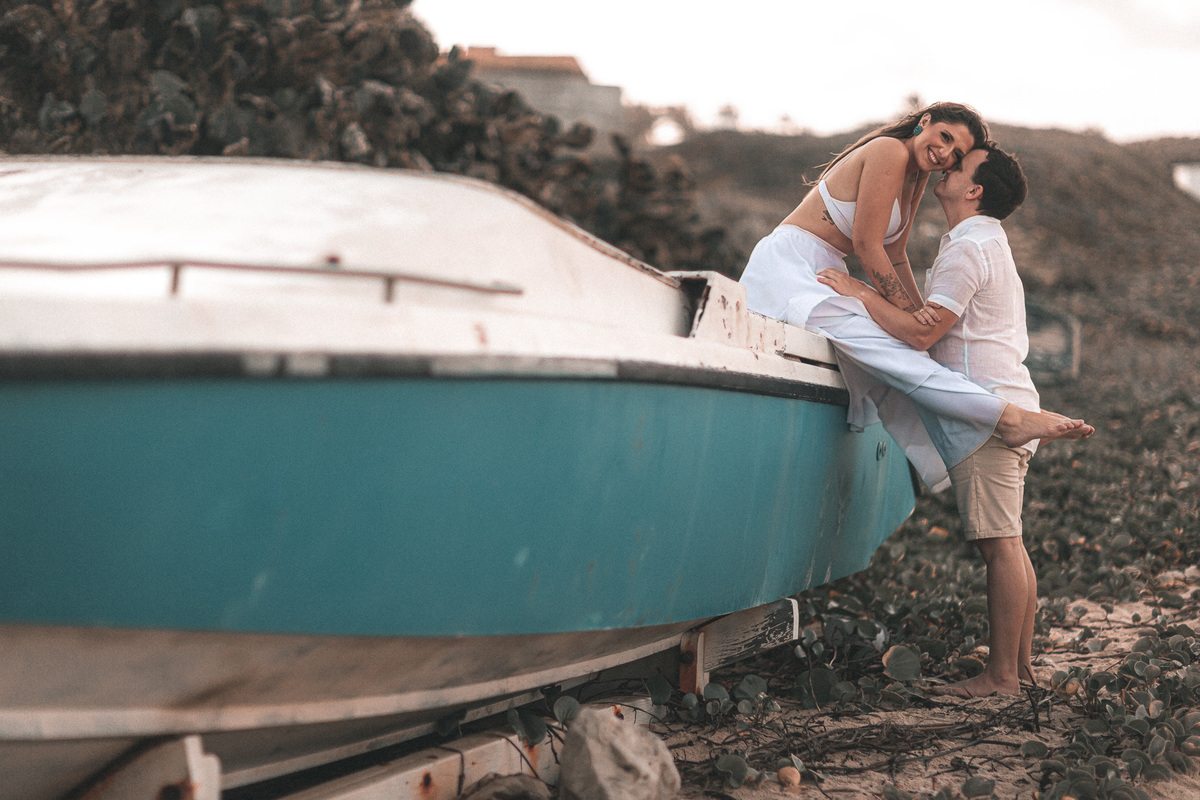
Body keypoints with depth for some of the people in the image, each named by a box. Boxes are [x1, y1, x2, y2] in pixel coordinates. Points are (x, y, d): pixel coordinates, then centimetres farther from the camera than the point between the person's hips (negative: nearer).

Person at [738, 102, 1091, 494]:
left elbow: (893, 256, 20)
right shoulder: (890, 151, -13)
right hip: (787, 266, -11)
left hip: (823, 277, 11)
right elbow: (866, 244, -16)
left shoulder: (916, 177, 14)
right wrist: (912, 316, -12)